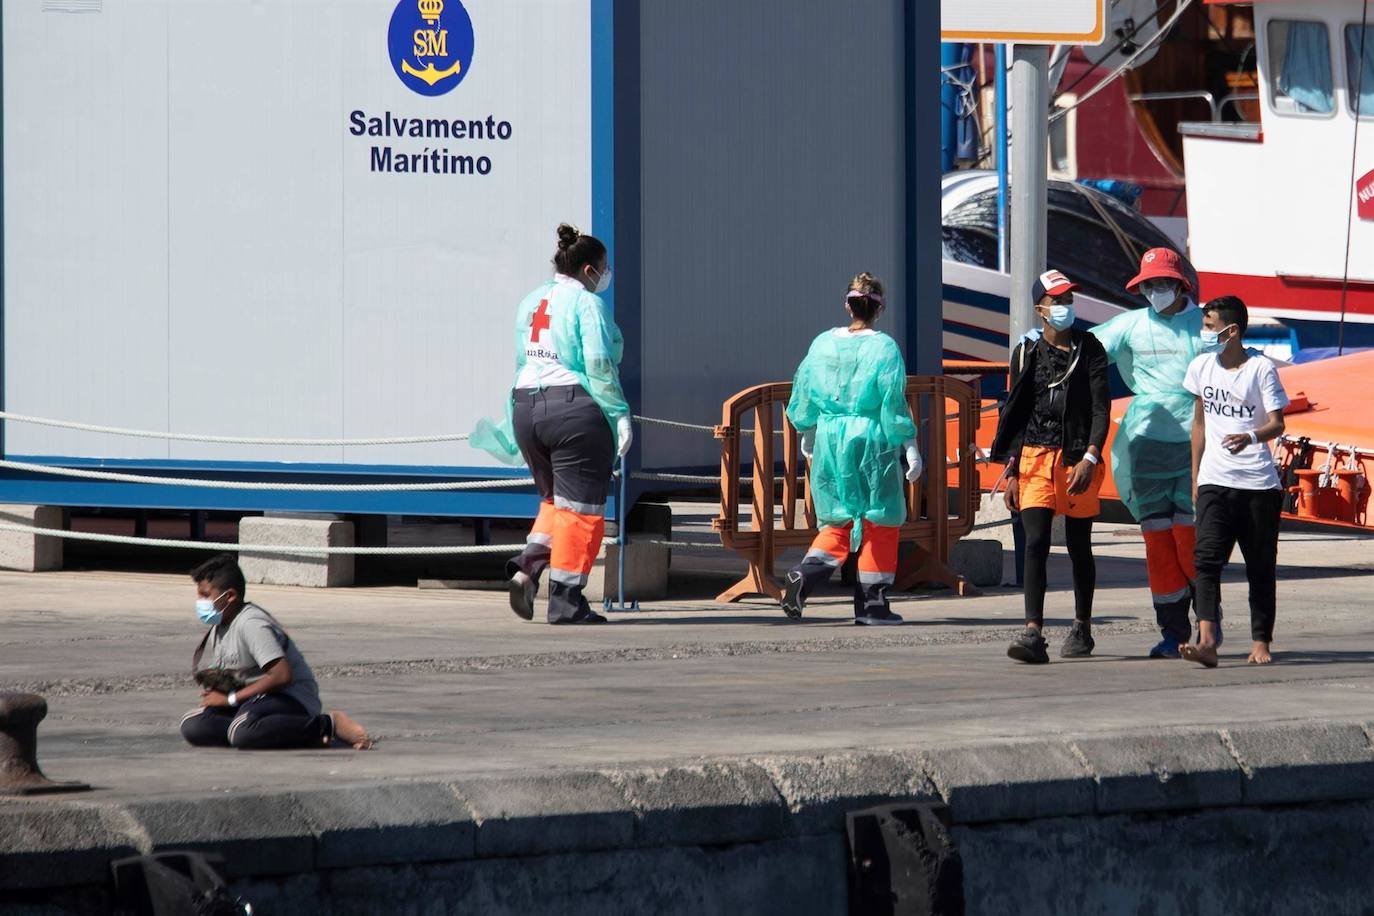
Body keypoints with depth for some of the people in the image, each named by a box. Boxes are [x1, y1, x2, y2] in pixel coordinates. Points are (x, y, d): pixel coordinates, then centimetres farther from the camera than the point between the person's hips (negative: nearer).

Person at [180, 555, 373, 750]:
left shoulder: (251, 624, -17)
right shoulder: (219, 626, 13)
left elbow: (282, 675, -25)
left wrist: (231, 698, -18)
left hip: (292, 699, -9)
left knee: (243, 733, -40)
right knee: (193, 726, -12)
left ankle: (328, 725, -20)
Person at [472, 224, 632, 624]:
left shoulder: (530, 302, 16)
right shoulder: (587, 303, -8)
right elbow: (599, 366, -16)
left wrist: (516, 422, 27)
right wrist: (619, 415, -11)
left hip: (527, 407, 8)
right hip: (576, 411, -8)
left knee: (555, 500, 20)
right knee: (579, 507, 0)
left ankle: (528, 565, -1)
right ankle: (565, 599, -1)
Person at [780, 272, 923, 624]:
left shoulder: (823, 344, 4)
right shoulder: (884, 348, -9)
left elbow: (804, 392, 12)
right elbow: (894, 402, -12)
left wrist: (807, 435, 27)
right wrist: (909, 447, -7)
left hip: (829, 441, 4)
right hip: (872, 441, -4)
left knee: (838, 522, 15)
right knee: (880, 523, 8)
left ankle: (803, 576, -9)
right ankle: (871, 604, 9)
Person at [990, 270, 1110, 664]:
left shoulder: (1089, 350, 3)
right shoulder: (1026, 354, 9)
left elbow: (1100, 409, -4)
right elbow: (1015, 415, 13)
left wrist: (1089, 459, -18)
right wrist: (1011, 470, 7)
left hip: (1078, 459, -1)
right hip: (1035, 457, 1)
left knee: (1079, 548, 9)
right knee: (1036, 544, -12)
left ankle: (1082, 628, 25)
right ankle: (1033, 634, -19)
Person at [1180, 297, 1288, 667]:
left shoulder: (1261, 368, -4)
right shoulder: (1201, 367, 9)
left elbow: (1277, 424, -9)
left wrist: (1251, 437, -30)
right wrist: (1195, 477, 19)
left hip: (1259, 483, -3)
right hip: (1215, 481, 3)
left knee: (1260, 566, 4)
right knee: (1207, 559, -14)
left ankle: (1261, 643, 14)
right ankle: (1207, 641, -26)